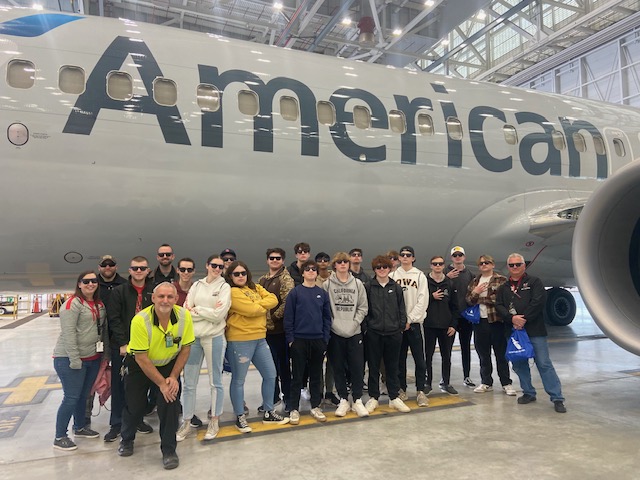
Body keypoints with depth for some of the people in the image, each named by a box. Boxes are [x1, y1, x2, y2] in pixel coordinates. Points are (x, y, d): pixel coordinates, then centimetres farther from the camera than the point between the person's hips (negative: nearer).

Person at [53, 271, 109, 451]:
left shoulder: (100, 304, 9)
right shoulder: (72, 303, -13)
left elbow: (104, 330, 14)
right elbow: (68, 333, -19)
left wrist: (106, 354, 12)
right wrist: (75, 359, -21)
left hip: (93, 358, 7)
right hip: (69, 359, -7)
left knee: (83, 395, 18)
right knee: (71, 397, -1)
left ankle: (80, 428, 36)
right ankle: (59, 437, 14)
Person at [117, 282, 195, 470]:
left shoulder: (184, 316, -21)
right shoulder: (140, 320, -29)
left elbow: (185, 348, -9)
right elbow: (141, 358, -23)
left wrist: (173, 377, -13)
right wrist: (161, 383, -20)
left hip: (169, 365, 2)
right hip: (138, 365, -1)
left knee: (170, 403, -11)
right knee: (134, 405, 6)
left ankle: (169, 450, 8)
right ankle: (127, 440, 38)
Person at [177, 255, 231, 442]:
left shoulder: (224, 287, -3)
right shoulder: (196, 285, 7)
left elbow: (218, 315, -14)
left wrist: (196, 309, -7)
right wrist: (208, 312, -14)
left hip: (214, 338, -3)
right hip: (193, 337, 3)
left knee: (215, 382, 9)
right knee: (189, 383, 9)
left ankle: (214, 421, 23)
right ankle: (187, 422, 23)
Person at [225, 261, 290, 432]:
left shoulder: (255, 288, 13)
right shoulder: (232, 292, -11)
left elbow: (273, 299, 0)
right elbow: (252, 310, -20)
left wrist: (258, 304, -14)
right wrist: (265, 306, -1)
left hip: (260, 339, 8)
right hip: (239, 341, -8)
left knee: (270, 375, 12)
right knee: (238, 380, 4)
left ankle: (269, 413, 26)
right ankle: (240, 417, 20)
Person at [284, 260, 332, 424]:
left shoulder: (323, 293, 6)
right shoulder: (295, 292, -3)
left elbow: (327, 317, 8)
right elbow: (288, 317, -4)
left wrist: (326, 338, 2)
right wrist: (290, 339, -8)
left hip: (318, 340, 3)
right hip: (299, 340, -3)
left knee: (316, 375, 12)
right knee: (297, 376, 5)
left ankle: (315, 407, 25)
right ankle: (294, 409, 16)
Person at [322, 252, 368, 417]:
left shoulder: (357, 284, 4)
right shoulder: (327, 284, -1)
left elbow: (363, 307, 4)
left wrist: (354, 323, -6)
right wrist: (332, 323, -11)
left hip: (354, 332, 1)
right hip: (335, 333, -1)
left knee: (357, 367, 4)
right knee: (338, 369, 7)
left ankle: (357, 400, 19)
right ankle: (343, 400, 21)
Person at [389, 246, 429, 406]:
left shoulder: (420, 276, 3)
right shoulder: (392, 275, 5)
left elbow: (423, 301, -3)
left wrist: (409, 319, -9)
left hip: (414, 322, -1)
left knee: (419, 358, -1)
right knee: (399, 358, 8)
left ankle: (420, 391, 8)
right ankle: (401, 390, 18)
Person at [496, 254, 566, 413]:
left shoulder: (534, 282, 3)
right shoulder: (504, 287, 15)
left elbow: (538, 302, -9)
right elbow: (499, 306, 5)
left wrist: (524, 319, -15)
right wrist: (512, 318, -13)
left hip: (534, 330, -4)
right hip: (513, 331, 5)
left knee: (544, 363, -5)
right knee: (519, 364, 10)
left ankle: (557, 398, 2)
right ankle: (528, 393, 25)